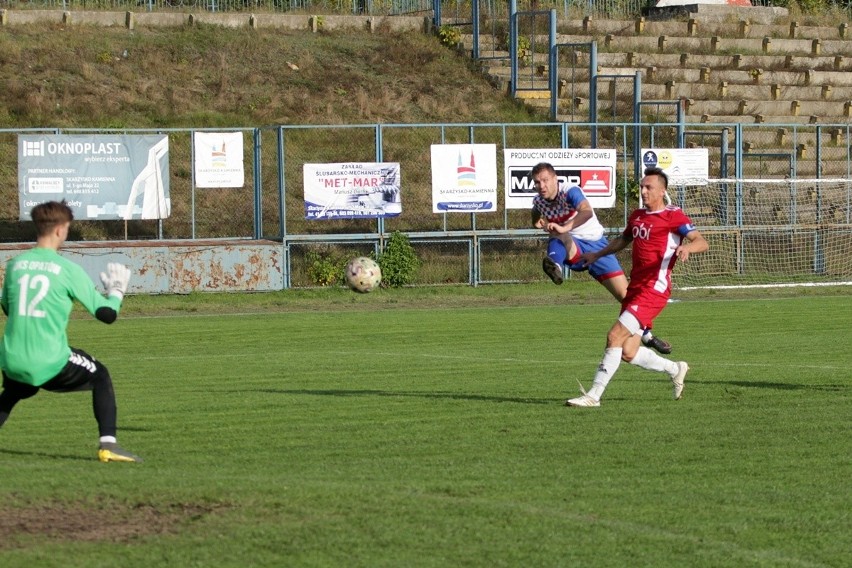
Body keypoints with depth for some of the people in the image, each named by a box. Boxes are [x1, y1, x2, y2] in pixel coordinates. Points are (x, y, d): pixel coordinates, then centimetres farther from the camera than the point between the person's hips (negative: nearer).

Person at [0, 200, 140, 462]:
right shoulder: (67, 269, -7)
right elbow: (106, 314, -2)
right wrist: (116, 291, 17)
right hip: (51, 363, -4)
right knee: (101, 377, 19)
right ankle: (108, 444, 4)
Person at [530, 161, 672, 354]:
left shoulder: (570, 192, -20)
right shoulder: (538, 202, -3)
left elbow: (587, 212, -40)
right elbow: (537, 220, 21)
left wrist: (565, 227, -56)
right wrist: (539, 223, -4)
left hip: (595, 245, -2)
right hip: (572, 251, 2)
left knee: (625, 293, -2)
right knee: (559, 238, -36)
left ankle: (646, 334, 20)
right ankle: (554, 265, -71)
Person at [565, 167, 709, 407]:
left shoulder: (673, 216, -7)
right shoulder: (637, 216, 16)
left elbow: (702, 242, -16)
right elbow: (623, 240, 36)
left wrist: (686, 247, -36)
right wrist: (597, 254, 35)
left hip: (654, 290, -8)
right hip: (635, 288, 8)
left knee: (615, 336, -16)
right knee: (628, 353, 5)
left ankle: (593, 395, -12)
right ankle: (675, 369, 29)